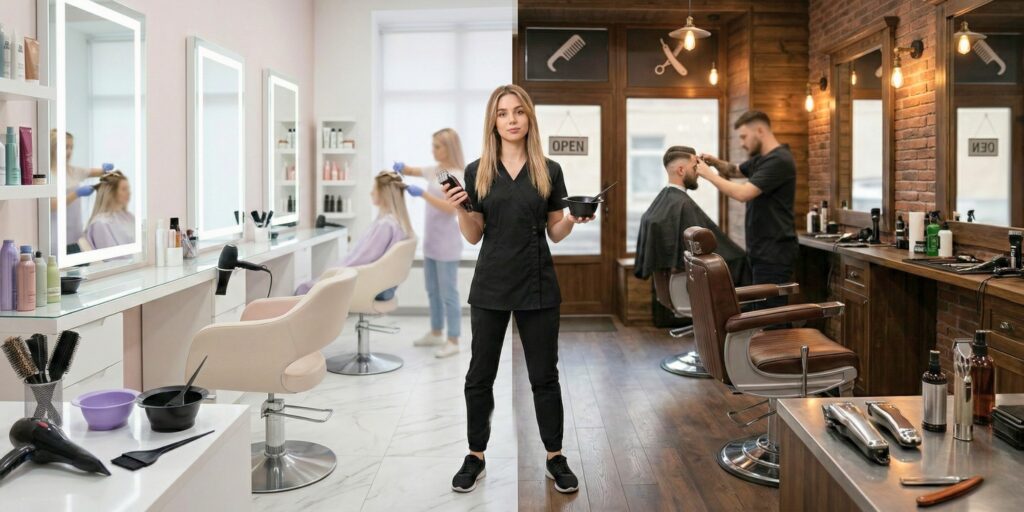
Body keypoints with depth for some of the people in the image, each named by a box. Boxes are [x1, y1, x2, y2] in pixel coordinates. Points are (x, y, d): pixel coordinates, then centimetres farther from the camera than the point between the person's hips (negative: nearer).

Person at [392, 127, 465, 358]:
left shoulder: (457, 176, -14)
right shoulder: (434, 170, 9)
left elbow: (450, 208, -23)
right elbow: (411, 171, 18)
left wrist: (422, 193, -27)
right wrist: (401, 167, -5)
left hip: (446, 243, -8)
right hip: (430, 241, 8)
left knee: (448, 293, -3)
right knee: (432, 291, 17)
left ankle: (453, 341, 5)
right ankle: (436, 333, 29)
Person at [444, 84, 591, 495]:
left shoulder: (549, 171, 2)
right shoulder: (477, 172, 2)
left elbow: (555, 233, 5)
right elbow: (473, 237, 3)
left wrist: (574, 219, -15)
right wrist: (459, 209, -15)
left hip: (538, 285, 0)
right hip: (491, 285, 1)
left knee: (544, 375, 7)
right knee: (480, 374, 8)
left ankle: (555, 457, 22)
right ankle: (476, 456, 23)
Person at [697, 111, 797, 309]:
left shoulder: (779, 160, -18)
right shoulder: (760, 158, 13)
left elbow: (743, 194, -25)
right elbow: (734, 171, 31)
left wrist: (709, 174, -14)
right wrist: (716, 162, 8)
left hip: (775, 251, -10)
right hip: (762, 249, 10)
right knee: (761, 306, 13)